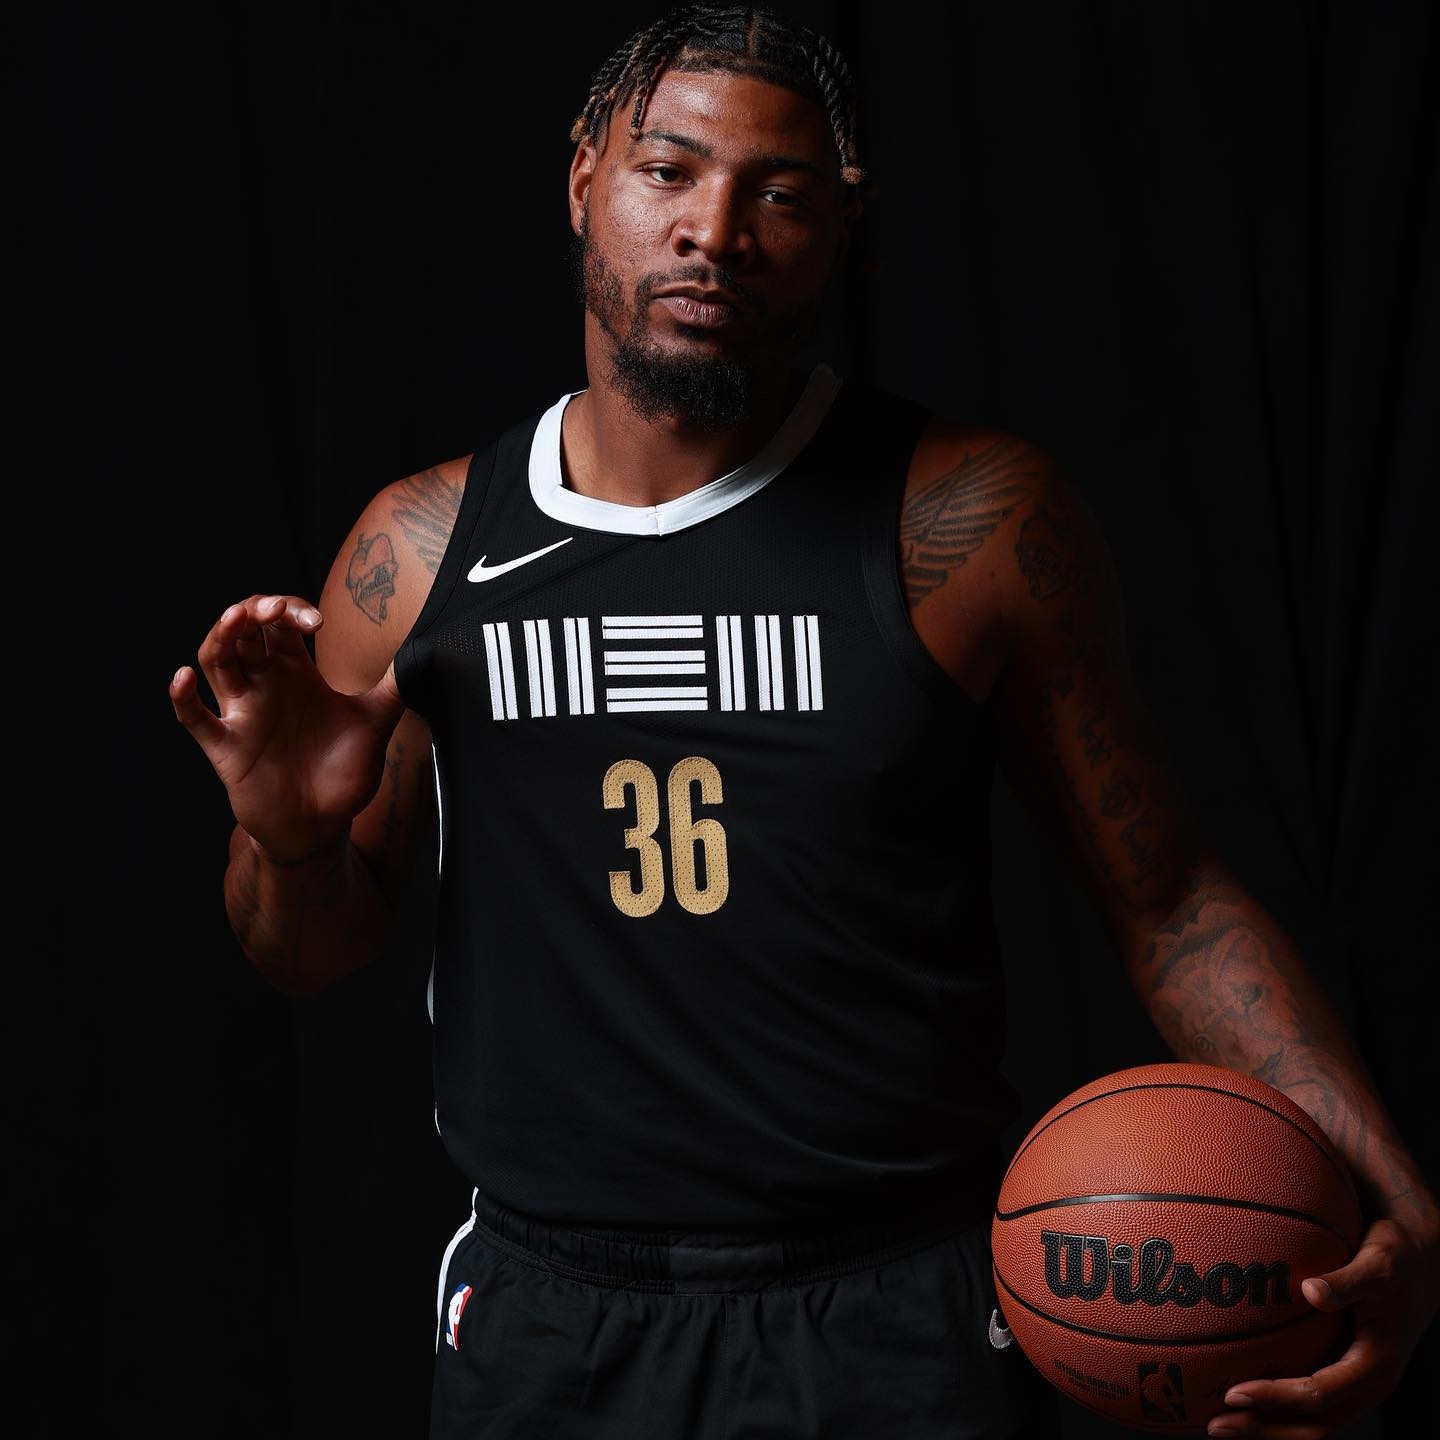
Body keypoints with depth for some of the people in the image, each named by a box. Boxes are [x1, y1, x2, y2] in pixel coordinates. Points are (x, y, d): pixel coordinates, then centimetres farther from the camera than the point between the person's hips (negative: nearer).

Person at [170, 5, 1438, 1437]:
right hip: (546, 1324, 3)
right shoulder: (420, 549, -1)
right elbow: (313, 952, 9)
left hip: (903, 1323, -2)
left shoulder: (975, 518, -7)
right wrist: (289, 836, -13)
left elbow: (1165, 900, -3)